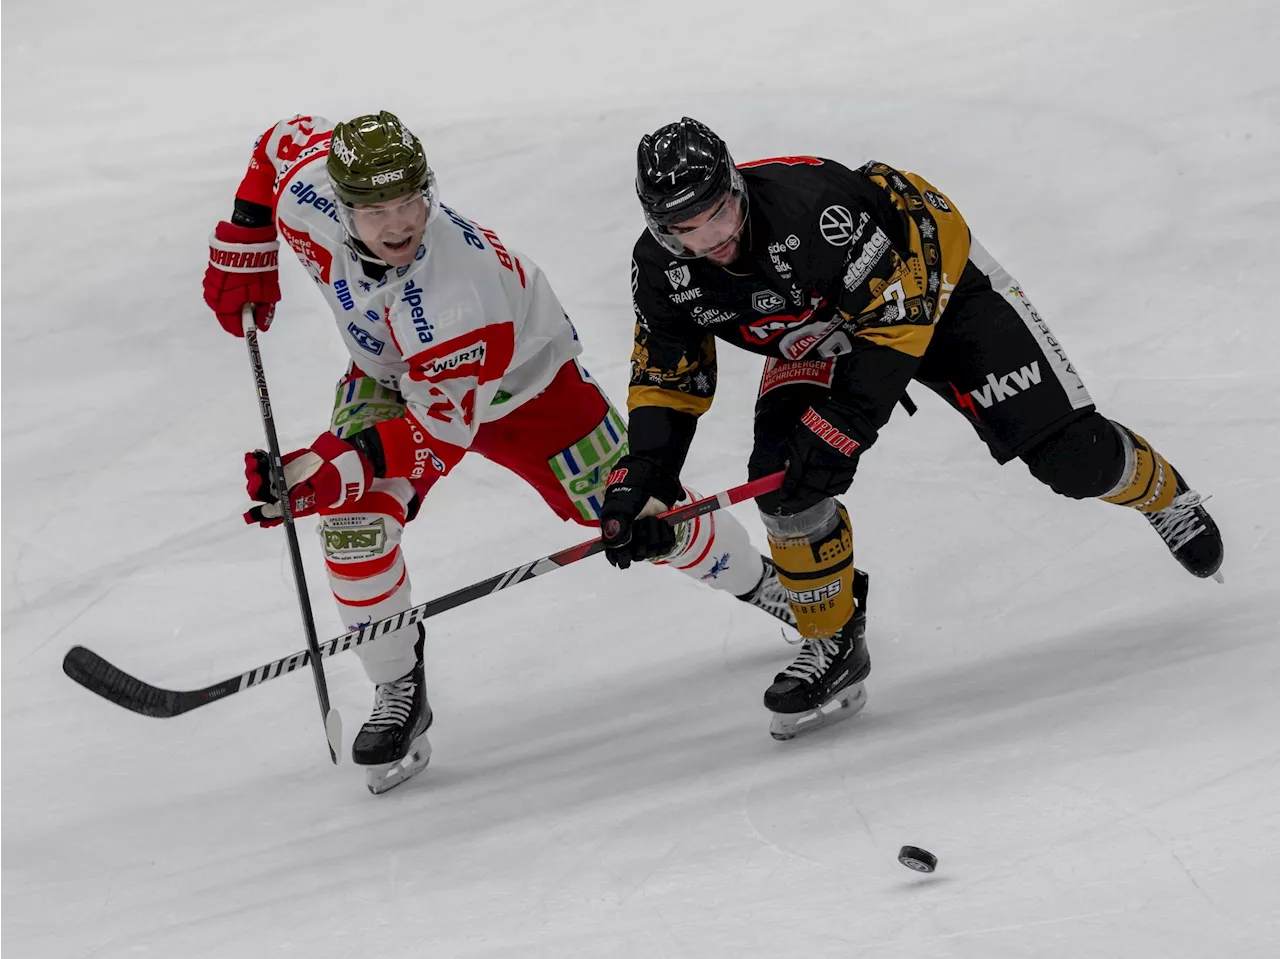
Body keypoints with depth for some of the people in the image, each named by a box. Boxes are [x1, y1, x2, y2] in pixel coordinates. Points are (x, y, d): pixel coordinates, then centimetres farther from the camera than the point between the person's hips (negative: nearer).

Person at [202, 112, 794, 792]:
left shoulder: (461, 295, -45)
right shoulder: (309, 195, -32)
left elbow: (440, 426, -36)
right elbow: (285, 141, -7)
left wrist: (330, 471, -44)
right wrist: (244, 248, -5)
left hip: (521, 377, -4)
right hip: (391, 373, 4)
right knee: (351, 518, -20)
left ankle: (764, 584, 33)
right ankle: (399, 695, -2)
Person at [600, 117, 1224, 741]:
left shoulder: (810, 203, -40)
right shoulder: (661, 272, -21)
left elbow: (897, 315, -33)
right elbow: (667, 378, -6)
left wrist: (841, 427, -36)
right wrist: (641, 479, -18)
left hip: (929, 274, -4)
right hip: (821, 332, 5)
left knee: (1064, 451, -9)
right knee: (780, 473, -19)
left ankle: (1160, 489, 25)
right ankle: (834, 645, -1)